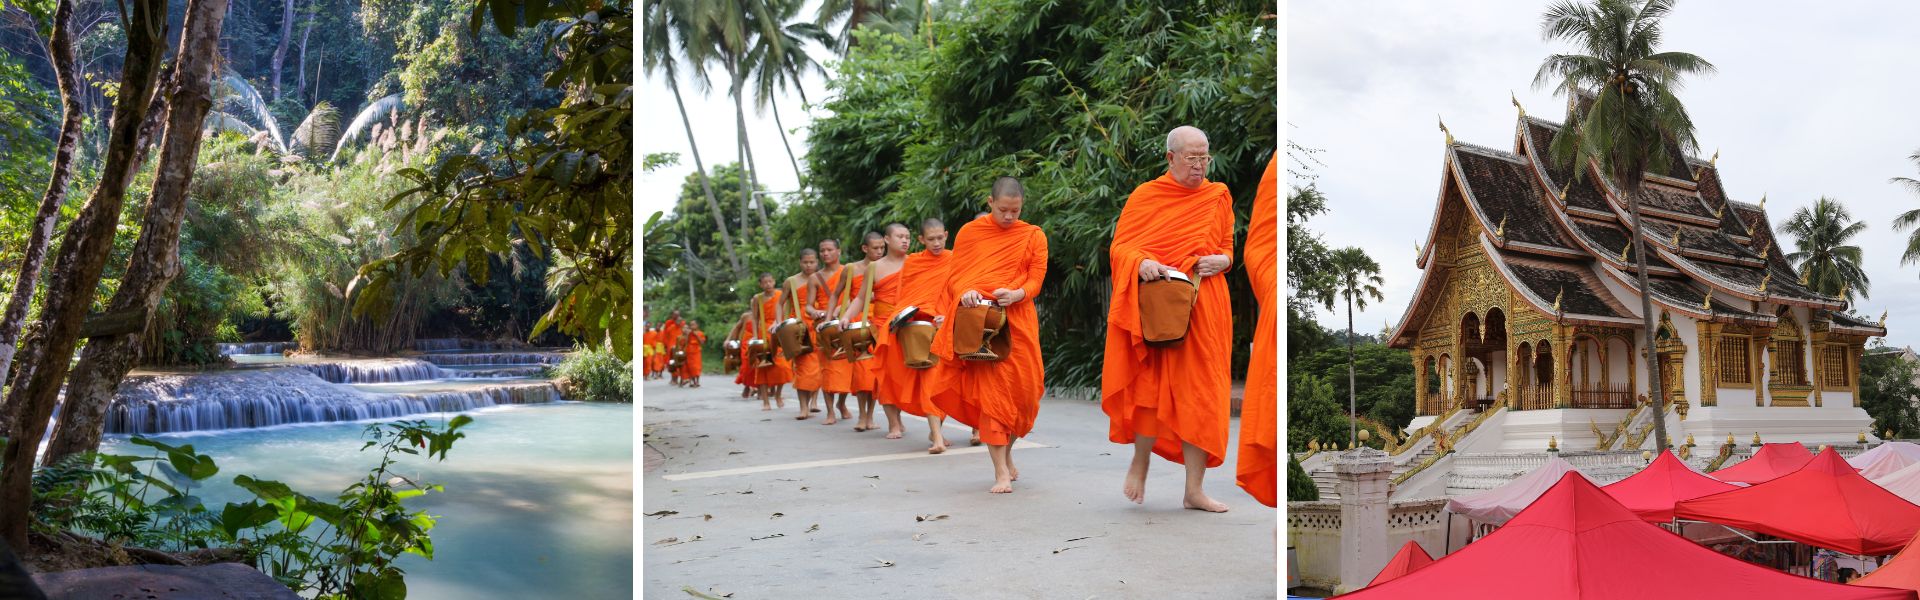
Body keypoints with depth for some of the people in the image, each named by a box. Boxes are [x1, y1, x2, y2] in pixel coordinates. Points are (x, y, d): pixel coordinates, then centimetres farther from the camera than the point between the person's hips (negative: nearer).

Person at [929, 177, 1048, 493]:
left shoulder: (1033, 236, 8)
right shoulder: (970, 232, 8)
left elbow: (1036, 278, 2)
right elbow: (954, 275, 7)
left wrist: (1017, 294, -19)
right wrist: (964, 292, -15)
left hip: (1017, 321, 1)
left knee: (1019, 390, 1)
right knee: (990, 390, -7)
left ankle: (1006, 453, 28)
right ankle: (1001, 472, -6)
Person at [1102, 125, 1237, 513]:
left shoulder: (1218, 197, 11)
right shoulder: (1145, 196, 3)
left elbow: (1228, 249, 18)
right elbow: (1119, 247, 0)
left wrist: (1221, 260, -4)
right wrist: (1142, 262, -20)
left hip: (1203, 307, 3)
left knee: (1199, 394, 2)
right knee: (1153, 388, -3)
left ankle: (1194, 489, 8)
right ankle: (1140, 463, 24)